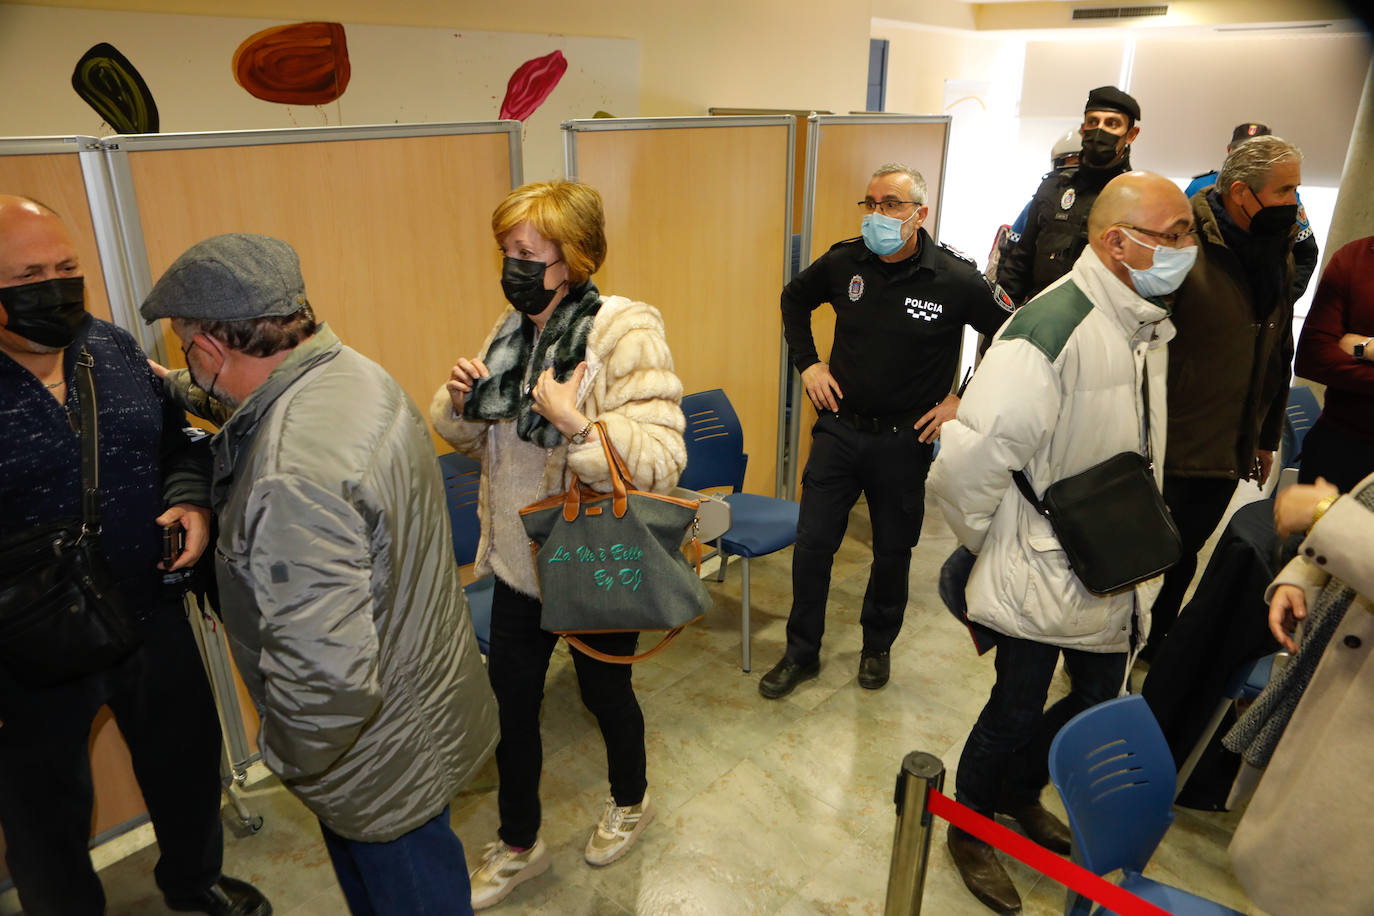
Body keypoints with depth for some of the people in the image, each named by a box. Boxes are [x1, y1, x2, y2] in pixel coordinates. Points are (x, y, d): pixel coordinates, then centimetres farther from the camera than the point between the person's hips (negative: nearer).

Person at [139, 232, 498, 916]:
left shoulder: (292, 475, -37)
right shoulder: (353, 371, -5)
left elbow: (327, 678, -38)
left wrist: (287, 757, -18)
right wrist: (176, 387, 32)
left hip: (386, 758, -9)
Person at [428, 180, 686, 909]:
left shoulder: (625, 332, -21)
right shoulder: (513, 330, 1)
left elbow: (662, 460, -29)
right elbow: (477, 440, 12)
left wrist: (576, 422, -38)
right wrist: (459, 400, -8)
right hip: (519, 560, 6)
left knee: (604, 692, 18)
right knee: (510, 703, 16)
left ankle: (630, 801, 50)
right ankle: (518, 844, 40)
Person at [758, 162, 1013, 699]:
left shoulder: (956, 280, -14)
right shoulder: (843, 262, -5)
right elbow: (795, 298, 15)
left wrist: (963, 399, -5)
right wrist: (806, 362, 6)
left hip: (904, 440, -2)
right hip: (839, 429, 2)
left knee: (893, 552, 13)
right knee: (812, 544, 4)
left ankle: (877, 646, 38)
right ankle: (802, 653, 23)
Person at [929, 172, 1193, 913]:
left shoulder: (1148, 326, 4)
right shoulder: (1051, 328, -27)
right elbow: (969, 465, -30)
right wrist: (988, 547, -14)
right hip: (1042, 576, -9)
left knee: (1099, 696, 22)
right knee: (1016, 709, 8)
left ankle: (1020, 793, 49)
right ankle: (970, 830, 35)